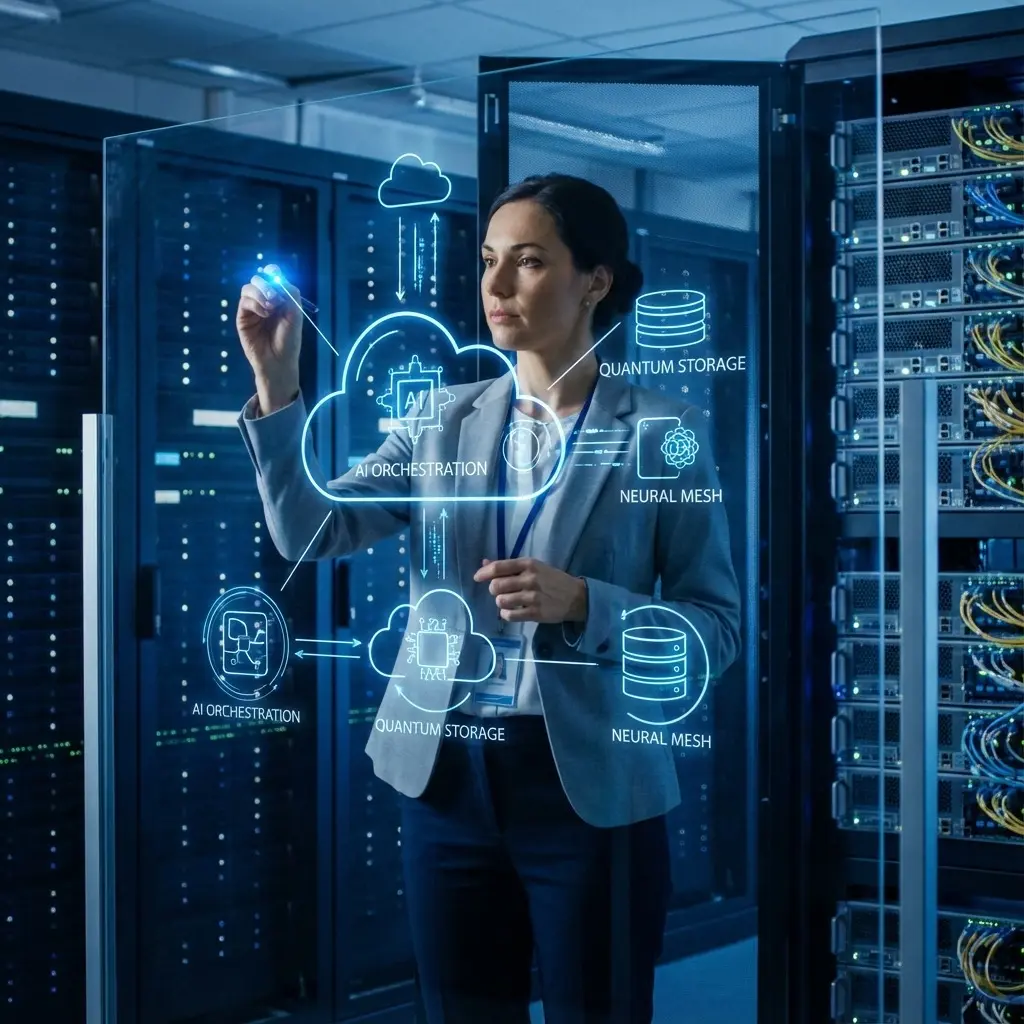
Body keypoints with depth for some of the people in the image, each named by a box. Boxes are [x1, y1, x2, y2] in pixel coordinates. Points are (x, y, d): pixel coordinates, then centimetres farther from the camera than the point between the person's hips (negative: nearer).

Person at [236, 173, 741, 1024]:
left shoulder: (663, 432, -5)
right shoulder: (443, 424, 6)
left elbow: (717, 628, -5)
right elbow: (312, 530, -5)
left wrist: (582, 603, -21)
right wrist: (277, 384, -16)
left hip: (590, 787, -3)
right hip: (449, 780, 4)